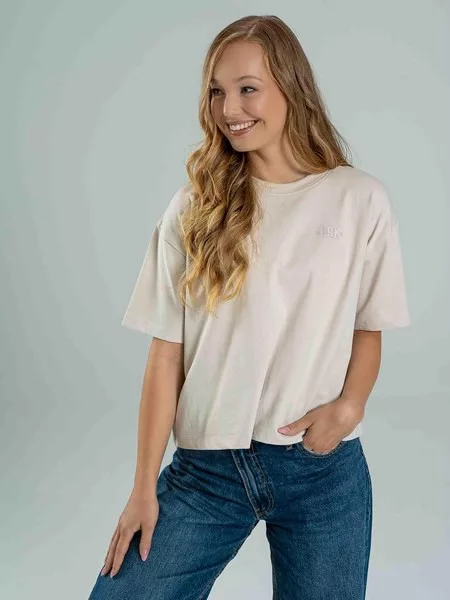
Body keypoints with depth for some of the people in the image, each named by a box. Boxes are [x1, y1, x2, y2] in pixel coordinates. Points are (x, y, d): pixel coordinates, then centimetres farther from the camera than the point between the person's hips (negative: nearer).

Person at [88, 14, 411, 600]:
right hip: (205, 467, 1)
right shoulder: (195, 208, 0)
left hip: (322, 469, 0)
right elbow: (166, 355, -1)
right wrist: (145, 487, -1)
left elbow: (369, 329, 8)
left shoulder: (361, 200, -1)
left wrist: (349, 405, -11)